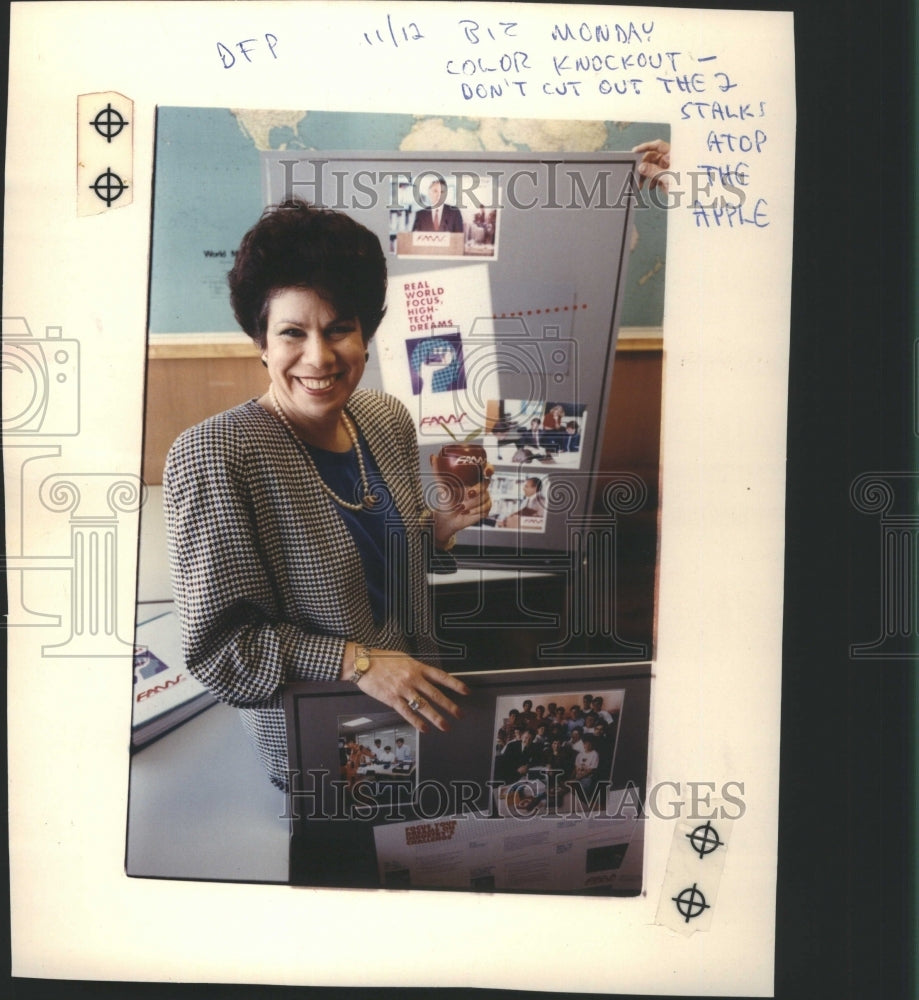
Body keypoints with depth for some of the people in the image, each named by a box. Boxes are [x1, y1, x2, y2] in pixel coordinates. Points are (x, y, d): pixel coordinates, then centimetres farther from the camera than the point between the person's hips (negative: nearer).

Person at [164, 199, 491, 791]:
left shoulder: (390, 421, -6)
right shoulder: (211, 455, -25)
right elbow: (219, 641, -22)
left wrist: (445, 525, -10)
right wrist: (358, 661, -29)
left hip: (413, 704, 6)